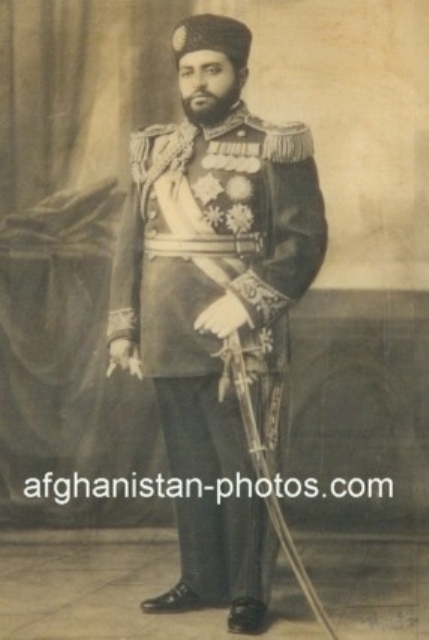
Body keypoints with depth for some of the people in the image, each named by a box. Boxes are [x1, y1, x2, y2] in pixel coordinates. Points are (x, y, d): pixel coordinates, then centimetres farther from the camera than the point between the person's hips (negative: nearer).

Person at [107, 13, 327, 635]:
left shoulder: (276, 151, -3)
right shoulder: (155, 151, 11)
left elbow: (305, 241, -9)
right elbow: (132, 244, 14)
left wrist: (245, 302, -20)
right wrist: (122, 326, 9)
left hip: (241, 342, -5)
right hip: (170, 342, 5)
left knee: (243, 468, 0)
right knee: (190, 466, 12)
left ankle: (249, 590, 11)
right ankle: (201, 579, 24)